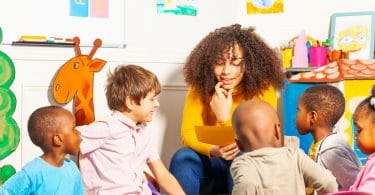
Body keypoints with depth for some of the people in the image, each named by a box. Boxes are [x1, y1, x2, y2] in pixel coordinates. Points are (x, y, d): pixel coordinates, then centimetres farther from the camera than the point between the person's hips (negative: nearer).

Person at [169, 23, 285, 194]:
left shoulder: (263, 90, -14)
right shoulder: (200, 85, -7)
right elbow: (188, 133, -13)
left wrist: (224, 117, -27)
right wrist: (214, 150, -33)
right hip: (210, 162, 2)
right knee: (183, 157, -27)